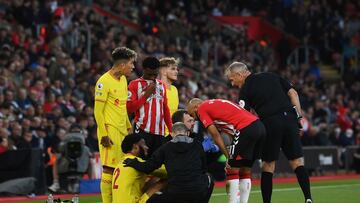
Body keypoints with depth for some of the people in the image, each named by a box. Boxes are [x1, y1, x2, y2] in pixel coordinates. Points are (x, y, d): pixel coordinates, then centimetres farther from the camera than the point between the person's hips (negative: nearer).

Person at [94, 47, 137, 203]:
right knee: (109, 169, -8)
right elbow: (98, 111, -13)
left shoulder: (123, 79, 14)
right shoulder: (104, 82, -12)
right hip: (110, 131, -8)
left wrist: (129, 128, 20)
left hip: (122, 131, 8)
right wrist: (104, 135, -16)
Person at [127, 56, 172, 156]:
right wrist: (146, 95, -11)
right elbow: (130, 108, -7)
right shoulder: (135, 84, 2)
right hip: (143, 130, -5)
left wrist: (171, 129, 13)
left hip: (159, 131, 5)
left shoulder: (161, 85, 18)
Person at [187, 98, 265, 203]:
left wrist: (227, 155, 4)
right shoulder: (216, 104, 29)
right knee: (245, 172, 15)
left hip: (246, 129, -8)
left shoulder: (202, 109, 7)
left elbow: (215, 134, 1)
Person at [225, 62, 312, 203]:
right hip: (289, 119, 4)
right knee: (297, 162, 4)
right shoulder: (272, 76, 18)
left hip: (271, 124, -4)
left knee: (268, 165, 8)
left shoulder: (246, 89, 4)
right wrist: (299, 117, 12)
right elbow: (293, 93, 12)